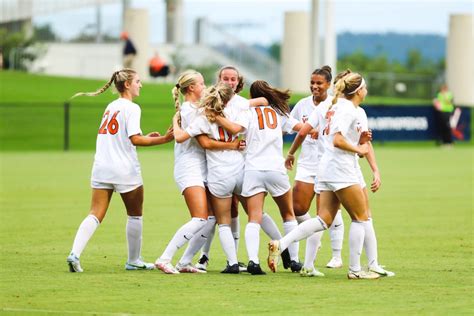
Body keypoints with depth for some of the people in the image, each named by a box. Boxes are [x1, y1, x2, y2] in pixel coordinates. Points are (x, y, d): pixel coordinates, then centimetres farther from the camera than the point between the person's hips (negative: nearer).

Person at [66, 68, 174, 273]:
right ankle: (133, 261, 20)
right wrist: (163, 139, -14)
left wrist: (145, 137, 20)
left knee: (95, 215, 0)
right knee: (135, 214, 13)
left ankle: (75, 254, -19)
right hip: (125, 169, -6)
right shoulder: (131, 108, -8)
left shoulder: (111, 106, 16)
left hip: (101, 169, 6)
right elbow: (134, 139, -17)